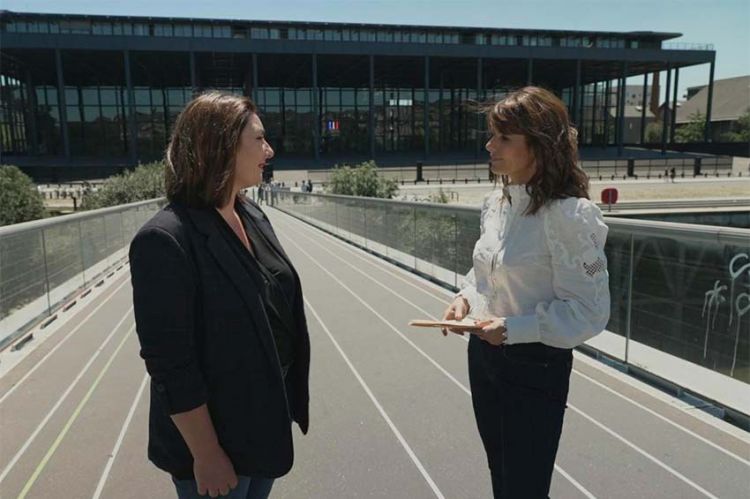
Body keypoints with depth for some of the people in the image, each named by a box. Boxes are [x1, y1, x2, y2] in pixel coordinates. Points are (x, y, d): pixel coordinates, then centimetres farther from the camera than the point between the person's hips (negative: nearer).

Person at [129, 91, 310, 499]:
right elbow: (170, 365, -21)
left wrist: (285, 400, 12)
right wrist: (206, 454, -16)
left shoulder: (253, 216, 1)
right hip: (216, 433, -7)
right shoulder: (165, 240, -23)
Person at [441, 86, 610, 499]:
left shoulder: (569, 214, -21)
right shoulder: (495, 203, 2)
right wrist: (465, 298, -4)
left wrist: (514, 328, -25)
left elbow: (589, 310, -18)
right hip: (483, 356, 7)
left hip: (537, 367, -7)